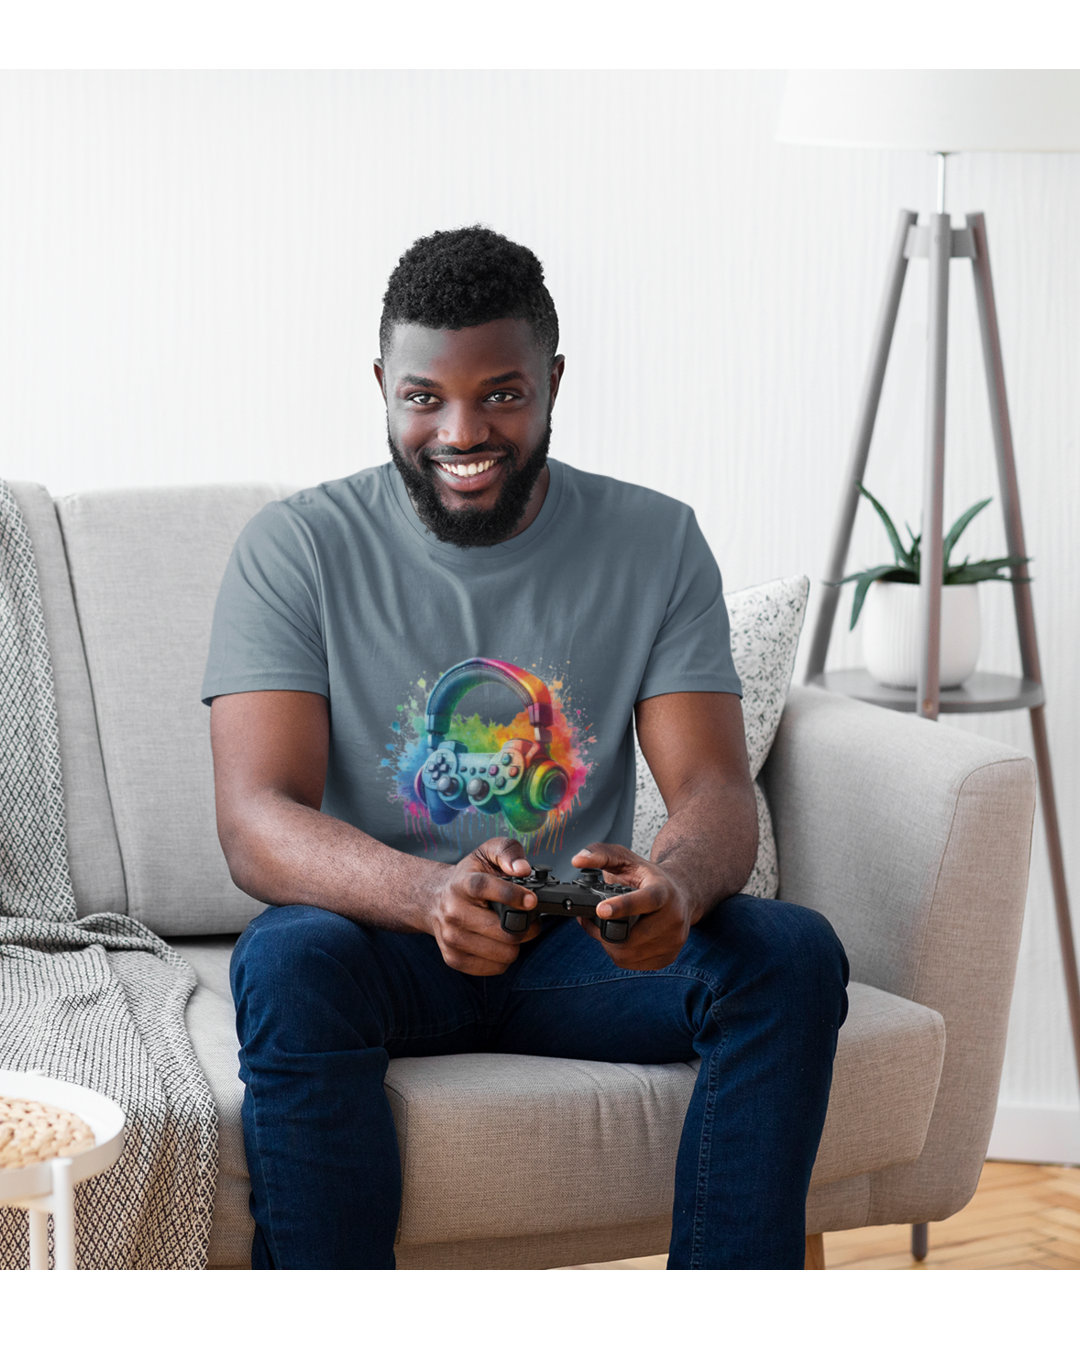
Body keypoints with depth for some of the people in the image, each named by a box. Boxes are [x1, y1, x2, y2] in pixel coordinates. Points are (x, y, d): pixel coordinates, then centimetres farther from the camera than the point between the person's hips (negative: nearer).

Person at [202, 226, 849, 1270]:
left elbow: (717, 792, -7)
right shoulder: (296, 548, -6)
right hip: (383, 940, -2)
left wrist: (675, 887, -34)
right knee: (289, 964, -35)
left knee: (795, 952, -25)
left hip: (583, 948, 2)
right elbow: (255, 824, -16)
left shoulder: (656, 543, 1)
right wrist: (431, 894, -38)